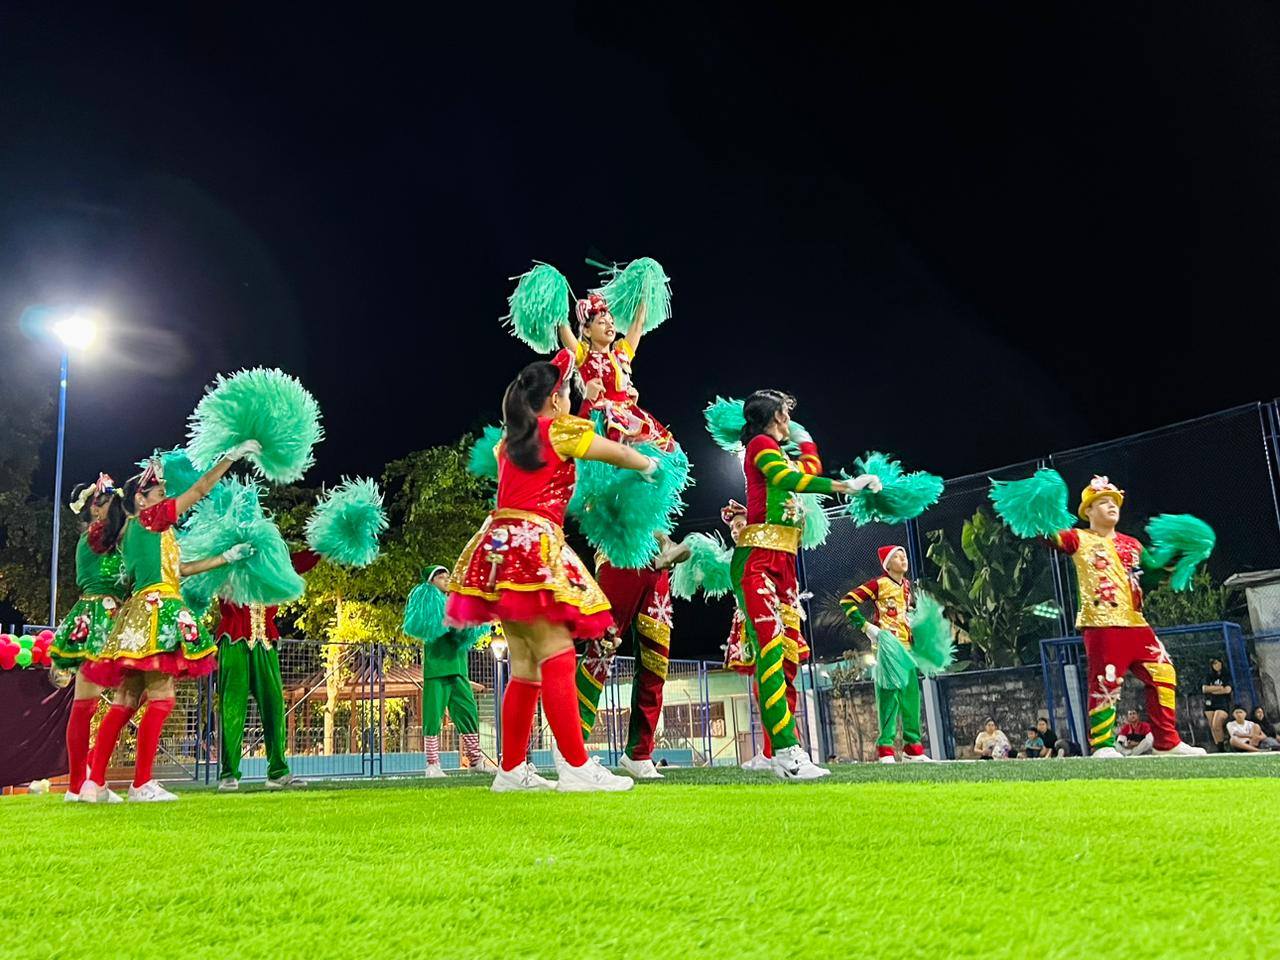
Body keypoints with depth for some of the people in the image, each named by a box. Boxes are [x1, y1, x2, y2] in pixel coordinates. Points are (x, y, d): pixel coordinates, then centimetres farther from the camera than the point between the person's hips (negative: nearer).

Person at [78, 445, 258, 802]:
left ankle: (94, 783, 8)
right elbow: (201, 489, -1)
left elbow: (180, 569, 23)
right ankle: (142, 784, -8)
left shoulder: (132, 534, 23)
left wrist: (226, 557, 24)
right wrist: (234, 454, 5)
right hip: (157, 610, -9)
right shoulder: (151, 519, -1)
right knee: (161, 698, -8)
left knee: (125, 702, 8)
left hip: (139, 613, 9)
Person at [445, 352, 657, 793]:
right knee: (557, 658, -12)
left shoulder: (510, 438, 20)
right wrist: (651, 466, 30)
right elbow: (621, 455, 11)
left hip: (501, 547, 8)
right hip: (534, 548, -8)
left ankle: (512, 770, 11)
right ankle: (577, 768, -14)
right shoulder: (559, 429, 2)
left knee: (526, 669, 9)